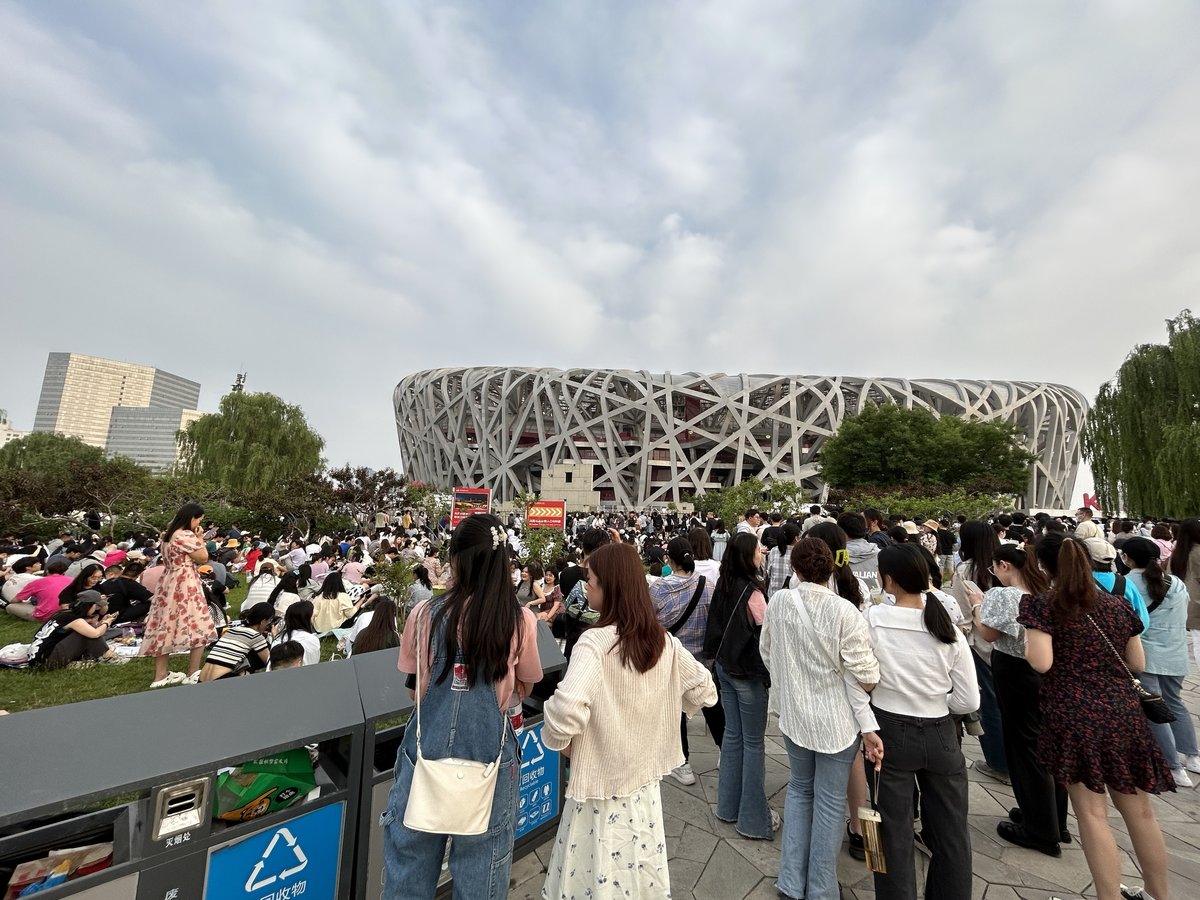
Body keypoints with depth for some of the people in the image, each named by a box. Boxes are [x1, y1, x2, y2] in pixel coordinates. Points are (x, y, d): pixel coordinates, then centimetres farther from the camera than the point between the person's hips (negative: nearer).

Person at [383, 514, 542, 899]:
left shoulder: (425, 614, -11)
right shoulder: (521, 621, -14)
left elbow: (414, 687, 3)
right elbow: (524, 688, 3)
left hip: (426, 748, 1)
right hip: (488, 753, -1)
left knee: (411, 858, 23)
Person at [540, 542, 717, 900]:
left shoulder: (595, 641, -26)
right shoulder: (664, 641, -5)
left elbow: (568, 708, -37)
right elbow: (704, 691, 5)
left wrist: (556, 739, -17)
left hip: (602, 782, -6)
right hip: (645, 777, 6)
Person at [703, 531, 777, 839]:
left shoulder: (724, 586, 2)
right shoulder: (751, 591, -21)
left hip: (725, 667, 7)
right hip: (747, 671, -7)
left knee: (732, 734, 18)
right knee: (753, 742, 7)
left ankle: (728, 806, 31)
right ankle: (753, 817, 20)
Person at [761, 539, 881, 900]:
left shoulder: (778, 602, -11)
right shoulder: (845, 612, -23)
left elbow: (766, 653, 2)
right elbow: (866, 678, -18)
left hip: (793, 714, 3)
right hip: (836, 720, -3)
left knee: (800, 789, 23)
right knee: (830, 802, 15)